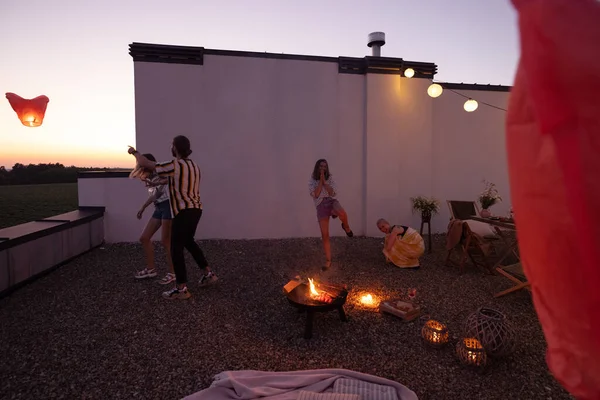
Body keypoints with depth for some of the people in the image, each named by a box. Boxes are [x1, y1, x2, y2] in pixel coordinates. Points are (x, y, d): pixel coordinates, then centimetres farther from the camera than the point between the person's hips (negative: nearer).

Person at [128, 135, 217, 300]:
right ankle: (208, 273, 28)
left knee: (176, 249, 0)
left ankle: (181, 289, 5)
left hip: (184, 211, -9)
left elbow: (145, 164, -5)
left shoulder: (174, 165, -12)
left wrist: (135, 152, 15)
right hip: (195, 209, 9)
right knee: (188, 241, 25)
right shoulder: (194, 165, 14)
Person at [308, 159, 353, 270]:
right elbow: (315, 194, -11)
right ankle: (328, 261, 14)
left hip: (331, 201, 0)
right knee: (325, 235, -1)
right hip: (321, 206, 1)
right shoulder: (312, 180, 3)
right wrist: (320, 181, -11)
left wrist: (324, 181, -11)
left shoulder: (330, 178, 5)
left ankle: (346, 227, -2)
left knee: (342, 214, -39)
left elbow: (333, 193, -8)